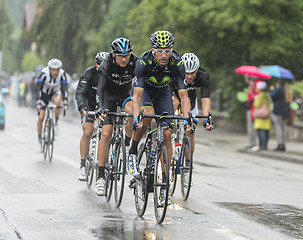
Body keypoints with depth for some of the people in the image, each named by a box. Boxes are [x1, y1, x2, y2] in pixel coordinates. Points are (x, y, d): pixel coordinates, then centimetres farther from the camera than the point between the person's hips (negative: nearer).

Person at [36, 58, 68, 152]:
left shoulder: (62, 74, -27)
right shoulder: (44, 73, -31)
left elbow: (64, 88, -33)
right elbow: (39, 88, -36)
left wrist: (65, 102, -46)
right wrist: (38, 102, -49)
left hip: (55, 92, 1)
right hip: (44, 93, -1)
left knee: (57, 101, -36)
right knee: (41, 118, -9)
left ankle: (56, 123, -15)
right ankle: (39, 140, 7)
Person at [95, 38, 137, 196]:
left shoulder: (135, 63, -24)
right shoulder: (107, 63, -27)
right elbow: (100, 87, -36)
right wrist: (100, 108, -51)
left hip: (126, 94, 1)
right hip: (109, 95, -1)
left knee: (132, 111, -35)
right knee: (106, 134, -15)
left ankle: (127, 144, -8)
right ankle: (101, 177, -11)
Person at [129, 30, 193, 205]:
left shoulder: (177, 63, -30)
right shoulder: (144, 61, -35)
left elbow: (183, 95, -31)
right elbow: (137, 95, -39)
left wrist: (187, 119, -44)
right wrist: (136, 118, -53)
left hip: (163, 93, 2)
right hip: (144, 90, -2)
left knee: (167, 135, -9)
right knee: (148, 114, -35)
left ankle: (164, 183, -3)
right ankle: (133, 152, -12)